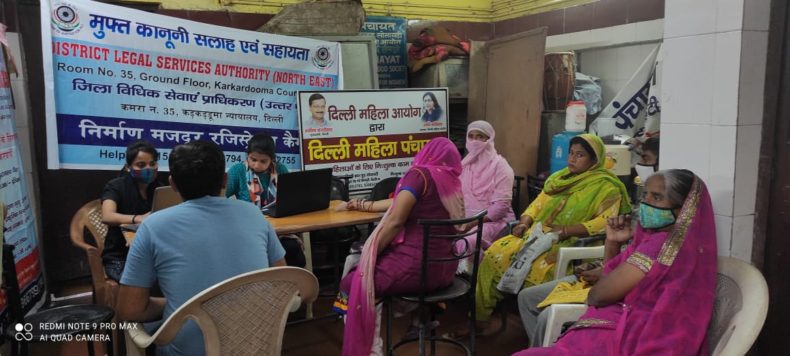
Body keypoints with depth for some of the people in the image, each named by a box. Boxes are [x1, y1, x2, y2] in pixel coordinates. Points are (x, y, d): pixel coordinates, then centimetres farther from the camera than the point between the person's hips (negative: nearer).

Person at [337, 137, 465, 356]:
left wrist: (370, 254, -1)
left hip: (416, 265, -8)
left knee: (351, 285, 5)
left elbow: (395, 221, -14)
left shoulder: (420, 174, -7)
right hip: (444, 268, 8)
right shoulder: (454, 184, 12)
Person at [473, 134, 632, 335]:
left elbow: (605, 221, -16)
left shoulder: (606, 187, -3)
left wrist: (566, 231, -23)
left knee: (536, 267, -35)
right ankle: (480, 314, -8)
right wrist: (524, 222, -3)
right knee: (495, 254, -15)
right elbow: (538, 204, 17)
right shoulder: (560, 177, 18)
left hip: (570, 243, -6)